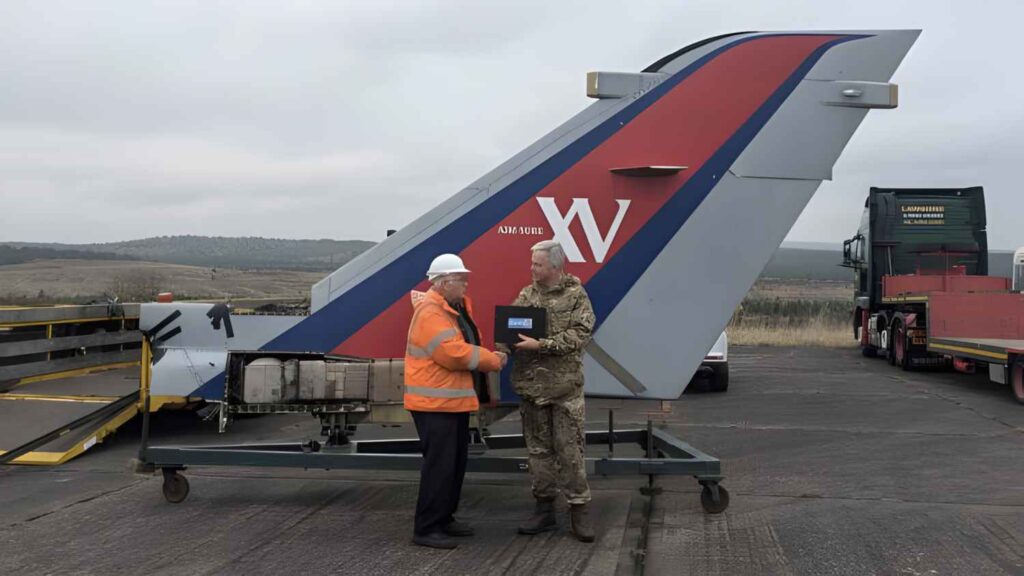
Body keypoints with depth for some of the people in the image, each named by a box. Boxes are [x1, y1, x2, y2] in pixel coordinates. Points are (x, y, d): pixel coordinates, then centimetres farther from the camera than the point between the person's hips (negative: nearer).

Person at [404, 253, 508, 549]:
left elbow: (466, 345, 19)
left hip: (455, 401, 11)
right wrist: (492, 360, -15)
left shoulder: (456, 307, 15)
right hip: (435, 403, -11)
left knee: (455, 463, 16)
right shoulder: (430, 312, -19)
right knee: (439, 465, -8)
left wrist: (489, 356, 0)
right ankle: (426, 529, -1)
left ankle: (444, 519, 27)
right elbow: (454, 353, -25)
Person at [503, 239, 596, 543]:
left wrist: (541, 344, -21)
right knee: (538, 449, 10)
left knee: (570, 449, -2)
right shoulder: (526, 295, 9)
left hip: (565, 387, -4)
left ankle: (579, 510, 8)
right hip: (531, 385, 4)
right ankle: (544, 509, 20)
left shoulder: (576, 295, -4)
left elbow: (580, 334, -14)